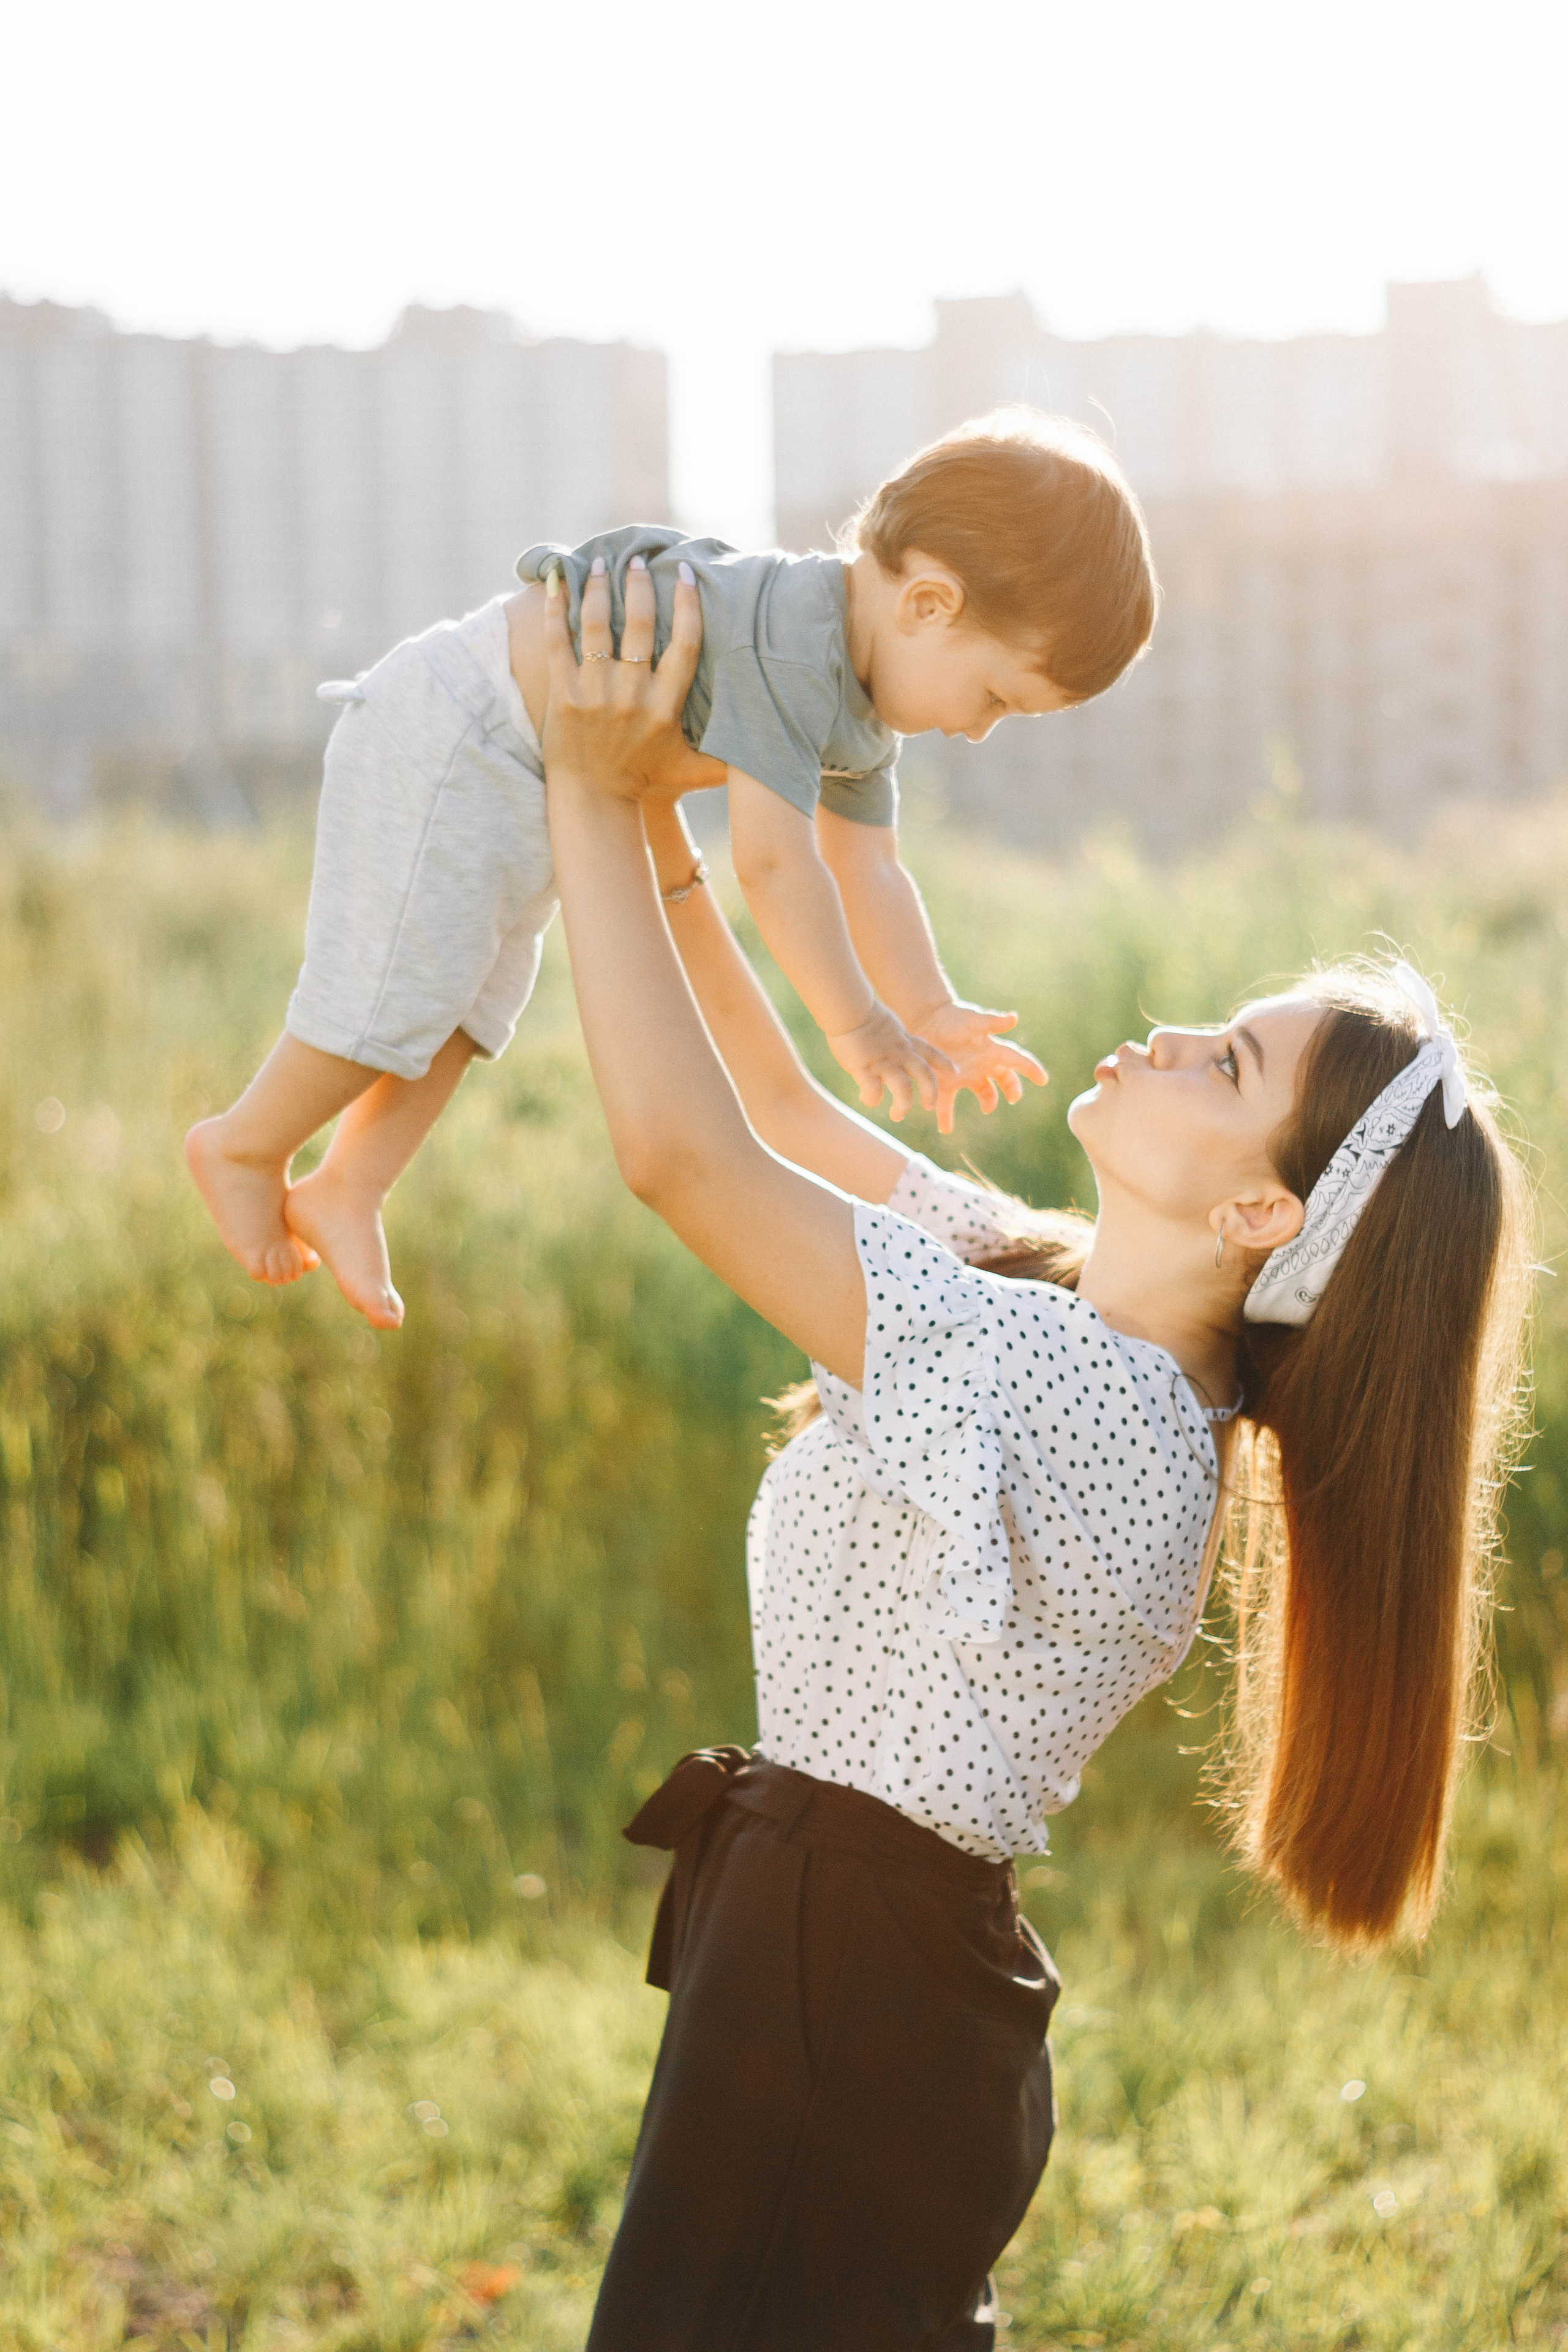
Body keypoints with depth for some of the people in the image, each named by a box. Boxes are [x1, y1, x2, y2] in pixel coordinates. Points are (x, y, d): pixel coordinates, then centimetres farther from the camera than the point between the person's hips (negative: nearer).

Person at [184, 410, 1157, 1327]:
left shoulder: (867, 711, 3)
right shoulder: (788, 648, -30)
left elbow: (867, 871, 10)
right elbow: (774, 861, -32)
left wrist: (931, 1012, 0)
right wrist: (858, 1024, -25)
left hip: (533, 787, 10)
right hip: (446, 735, -10)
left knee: (473, 1003, 12)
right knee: (404, 988, -7)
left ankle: (345, 1193, 22)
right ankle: (246, 1147, 12)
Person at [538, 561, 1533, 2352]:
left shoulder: (1073, 1399, -25)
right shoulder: (1065, 1309, 4)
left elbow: (682, 1152, -26)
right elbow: (779, 1115, 14)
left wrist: (595, 797, -17)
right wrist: (652, 823, 8)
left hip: (841, 2003, -9)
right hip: (873, 1955, 9)